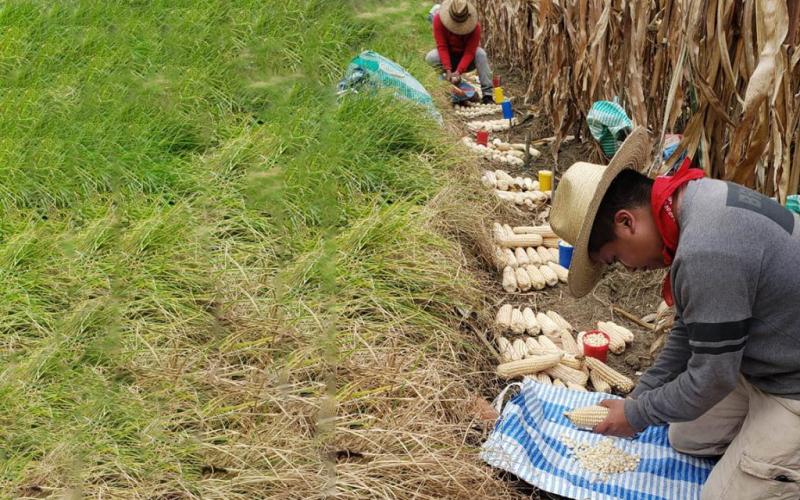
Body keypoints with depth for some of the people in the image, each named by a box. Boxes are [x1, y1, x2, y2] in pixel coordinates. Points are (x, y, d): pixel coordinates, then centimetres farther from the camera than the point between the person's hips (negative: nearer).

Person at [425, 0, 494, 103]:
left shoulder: (474, 26, -26)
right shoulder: (439, 19, -24)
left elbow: (469, 52, -27)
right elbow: (442, 47, -25)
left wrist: (458, 72, -41)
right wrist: (447, 70, -34)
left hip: (466, 59, 0)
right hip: (449, 56, 0)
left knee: (481, 54, -33)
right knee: (430, 57, -31)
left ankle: (487, 95, -34)